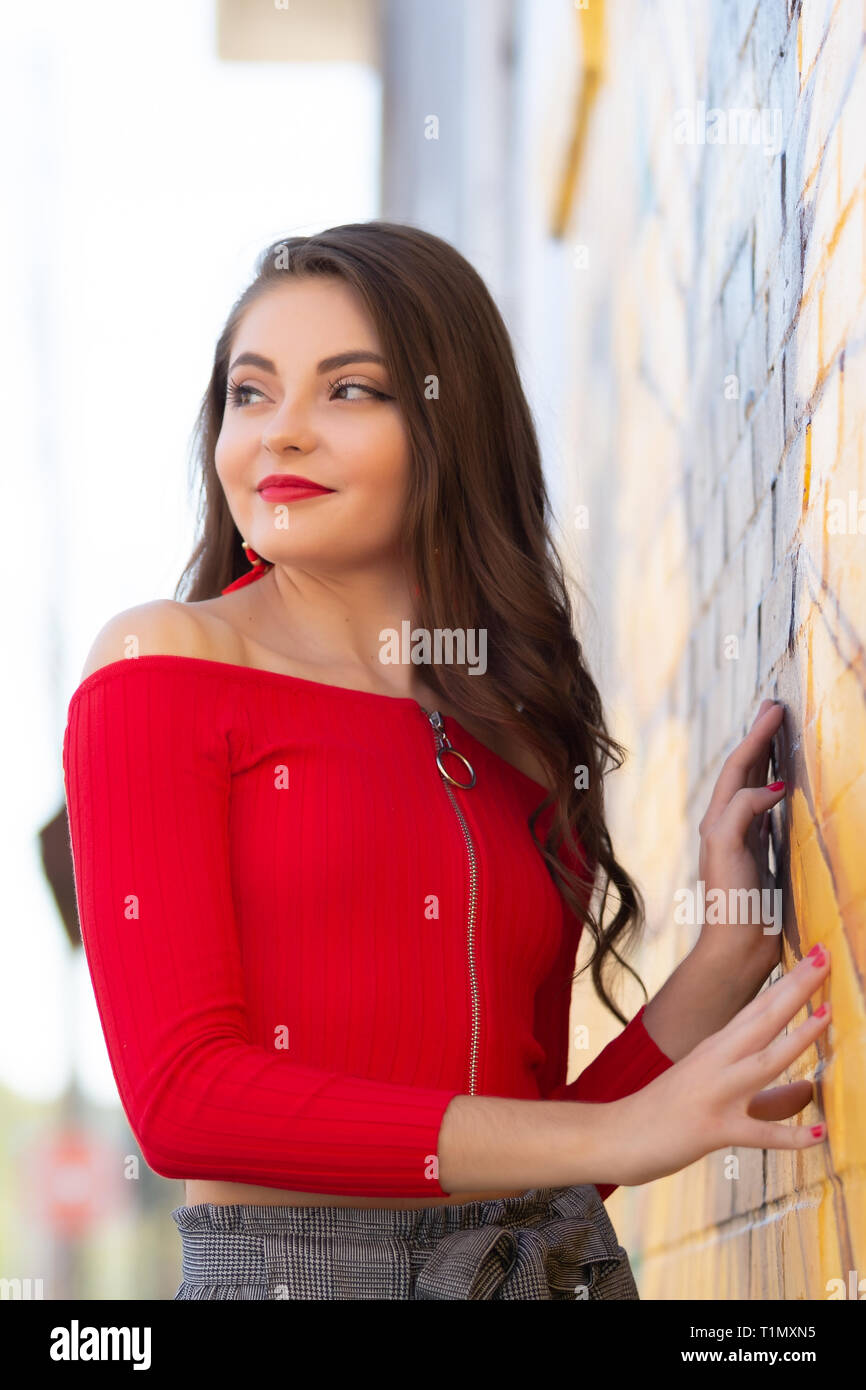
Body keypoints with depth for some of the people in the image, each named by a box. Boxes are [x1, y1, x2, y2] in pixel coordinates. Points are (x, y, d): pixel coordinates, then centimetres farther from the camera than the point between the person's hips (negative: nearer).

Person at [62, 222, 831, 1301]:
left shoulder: (525, 735, 9)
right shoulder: (165, 666, -2)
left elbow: (540, 1159, 9)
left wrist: (732, 950, -1)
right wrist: (612, 1133, -13)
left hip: (555, 1265, 4)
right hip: (284, 1268, -4)